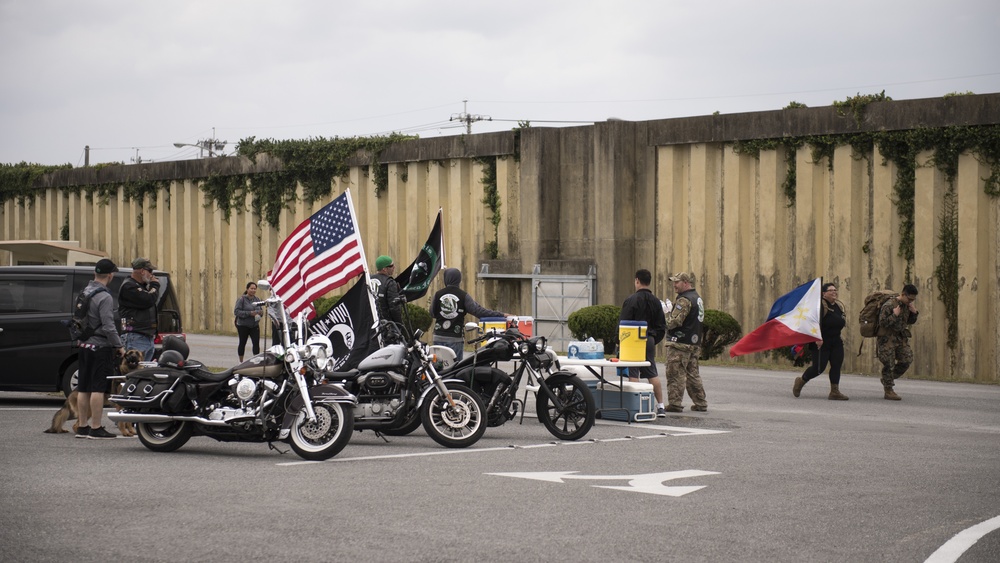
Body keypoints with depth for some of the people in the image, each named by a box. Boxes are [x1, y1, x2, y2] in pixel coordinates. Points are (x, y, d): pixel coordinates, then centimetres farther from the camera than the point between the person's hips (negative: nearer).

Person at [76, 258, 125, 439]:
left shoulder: (85, 292, 10)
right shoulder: (104, 297, -17)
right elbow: (108, 326, -20)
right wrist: (119, 346, -11)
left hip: (85, 345, 9)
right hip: (101, 347, -9)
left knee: (83, 388, 10)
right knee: (98, 389, -7)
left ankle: (82, 427, 15)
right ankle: (96, 429, -7)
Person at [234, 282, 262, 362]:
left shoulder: (256, 299, 7)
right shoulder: (242, 299, -9)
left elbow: (260, 310, 18)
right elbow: (236, 311, -15)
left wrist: (260, 312, -7)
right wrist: (249, 313, -23)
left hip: (254, 326, 4)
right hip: (243, 326, -4)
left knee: (256, 342, -7)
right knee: (242, 343, 8)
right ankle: (241, 362, 19)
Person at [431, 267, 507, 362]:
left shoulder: (438, 295, -1)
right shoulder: (463, 296, -6)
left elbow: (432, 313, 8)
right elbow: (478, 311, -13)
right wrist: (501, 315, -12)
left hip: (439, 337, 2)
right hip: (455, 338, -2)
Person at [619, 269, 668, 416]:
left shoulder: (632, 300, -11)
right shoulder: (656, 302, 10)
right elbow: (662, 326, 14)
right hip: (650, 340, 6)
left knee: (633, 374, -3)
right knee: (652, 374, 11)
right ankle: (660, 406, 10)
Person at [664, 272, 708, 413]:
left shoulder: (684, 300, -14)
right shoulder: (698, 299, 18)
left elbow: (674, 322, -20)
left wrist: (665, 316, -3)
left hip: (680, 343, -9)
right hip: (694, 343, 9)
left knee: (675, 375, -5)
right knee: (693, 374, 13)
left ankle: (675, 403, -6)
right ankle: (701, 403, 15)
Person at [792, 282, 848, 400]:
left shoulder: (839, 305, 13)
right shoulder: (819, 305, -14)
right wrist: (818, 338, -29)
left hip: (836, 341, 8)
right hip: (821, 342, -8)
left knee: (837, 365, -2)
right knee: (819, 367, -7)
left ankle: (835, 392, 0)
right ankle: (801, 381, 18)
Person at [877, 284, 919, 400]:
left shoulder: (907, 305, 5)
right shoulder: (889, 305, -18)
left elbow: (910, 322, 16)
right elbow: (882, 323, -21)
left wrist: (914, 313, -3)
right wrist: (894, 315, -27)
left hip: (901, 338, 7)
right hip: (887, 338, -7)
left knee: (906, 360, 2)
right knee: (888, 364, -5)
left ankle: (887, 380, 22)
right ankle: (888, 391, 2)